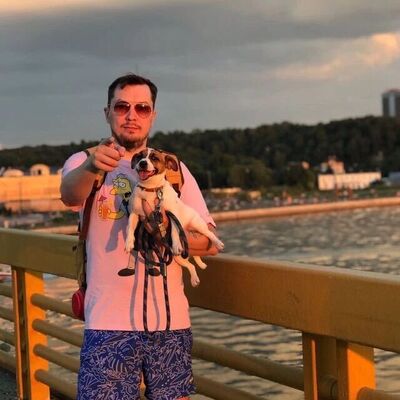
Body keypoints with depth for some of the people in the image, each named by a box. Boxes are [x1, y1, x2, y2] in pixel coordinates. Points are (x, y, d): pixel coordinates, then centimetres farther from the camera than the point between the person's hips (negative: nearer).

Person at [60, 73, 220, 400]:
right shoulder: (84, 162, 2)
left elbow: (210, 243, 3)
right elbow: (69, 193, -22)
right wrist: (91, 167, -43)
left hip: (171, 320, 3)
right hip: (109, 322, -2)